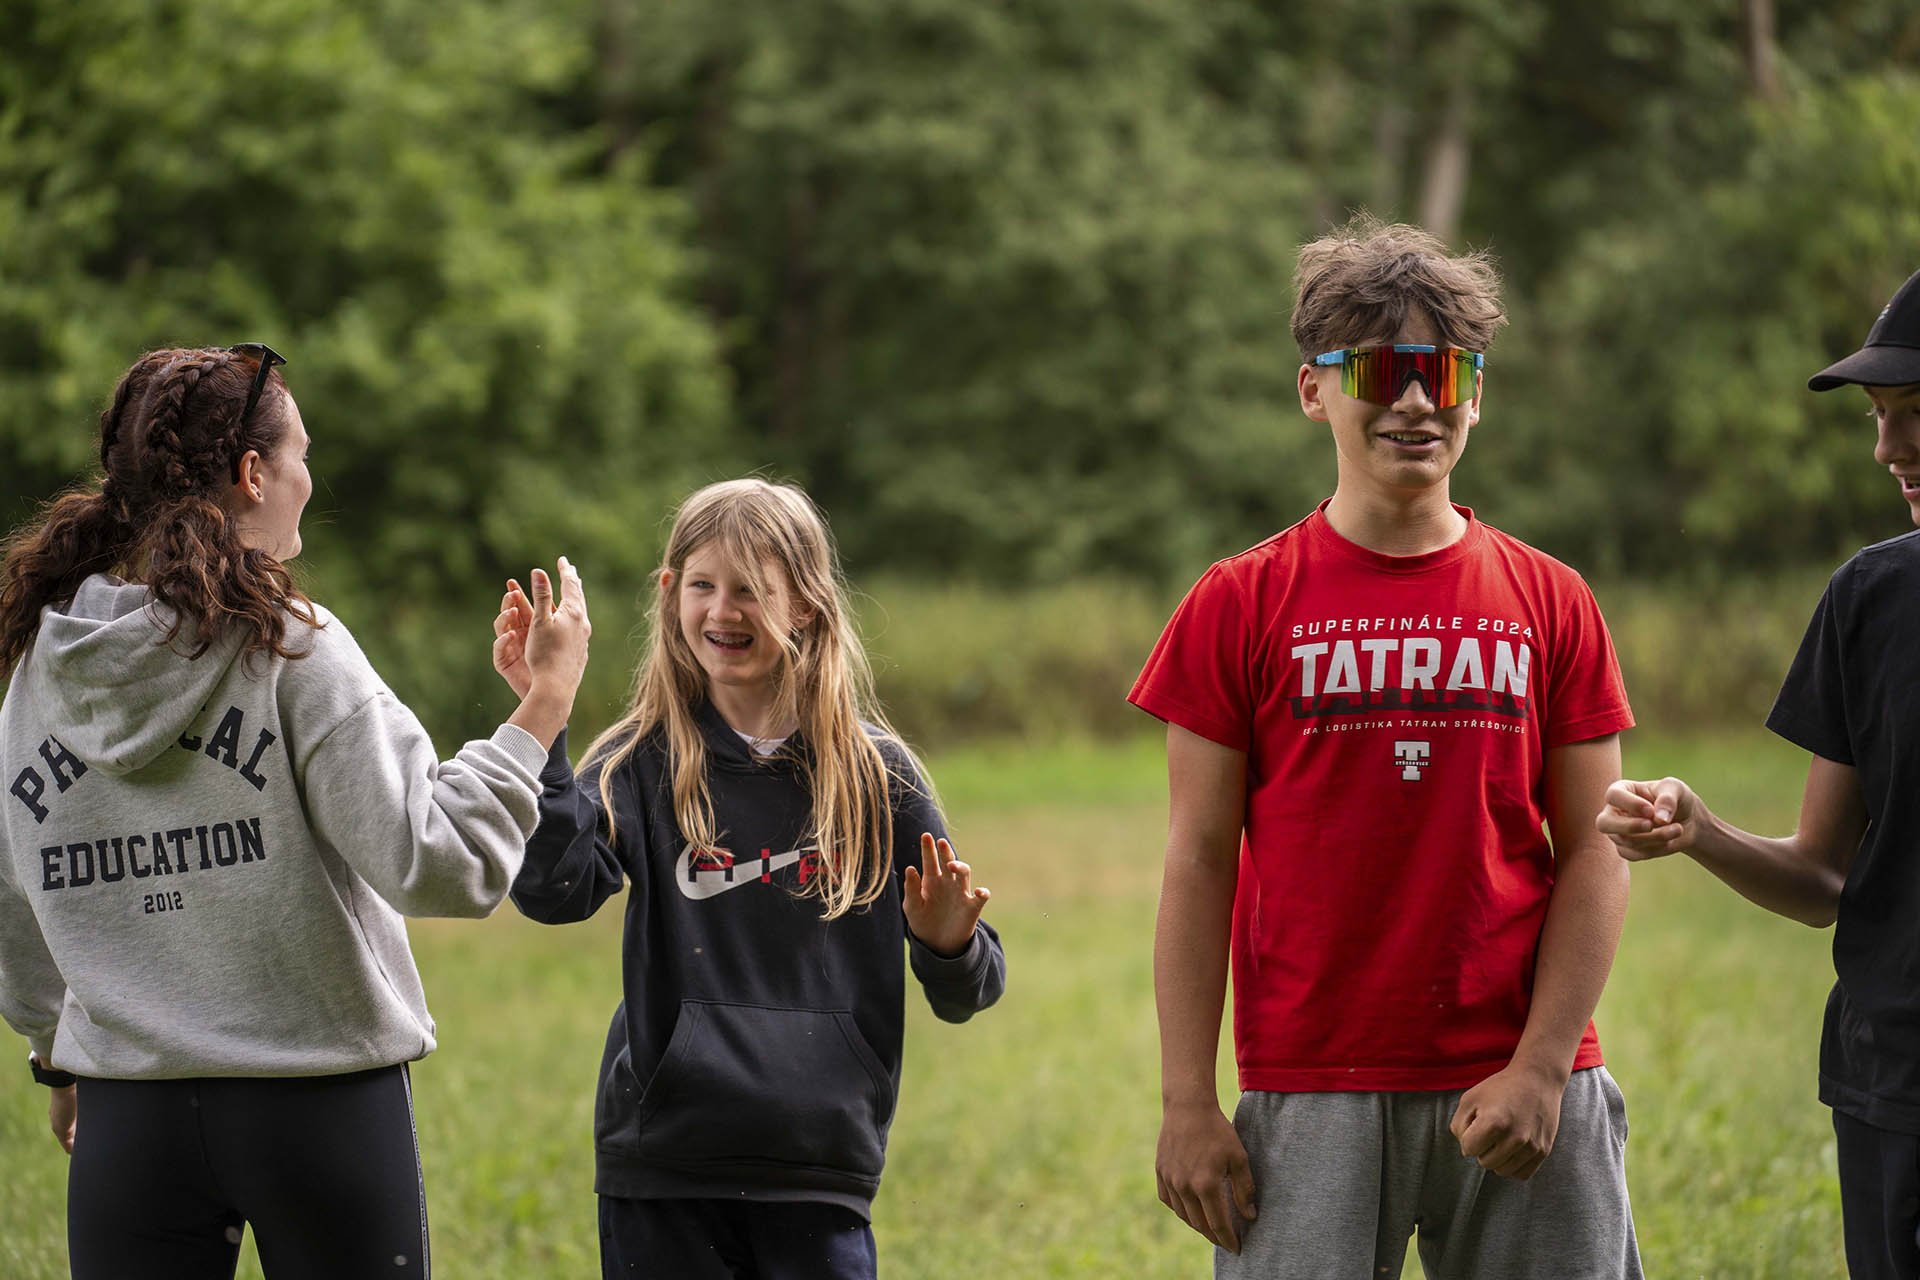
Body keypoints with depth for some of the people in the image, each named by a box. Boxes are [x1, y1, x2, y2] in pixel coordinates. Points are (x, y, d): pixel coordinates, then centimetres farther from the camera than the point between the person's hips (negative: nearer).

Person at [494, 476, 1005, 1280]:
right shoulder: (644, 762, 2)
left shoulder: (874, 775, 4)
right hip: (660, 1169, 0)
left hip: (819, 1180, 0)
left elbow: (965, 999, 8)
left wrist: (948, 947, -15)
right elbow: (554, 890, -18)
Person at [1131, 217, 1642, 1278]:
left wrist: (1541, 1069, -6)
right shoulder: (1241, 605, 3)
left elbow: (1593, 854, 6)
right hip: (1311, 1096, -1)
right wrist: (1186, 1106, -3)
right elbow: (1200, 864, 2)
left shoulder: (1550, 604, 7)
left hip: (1516, 1092, 1)